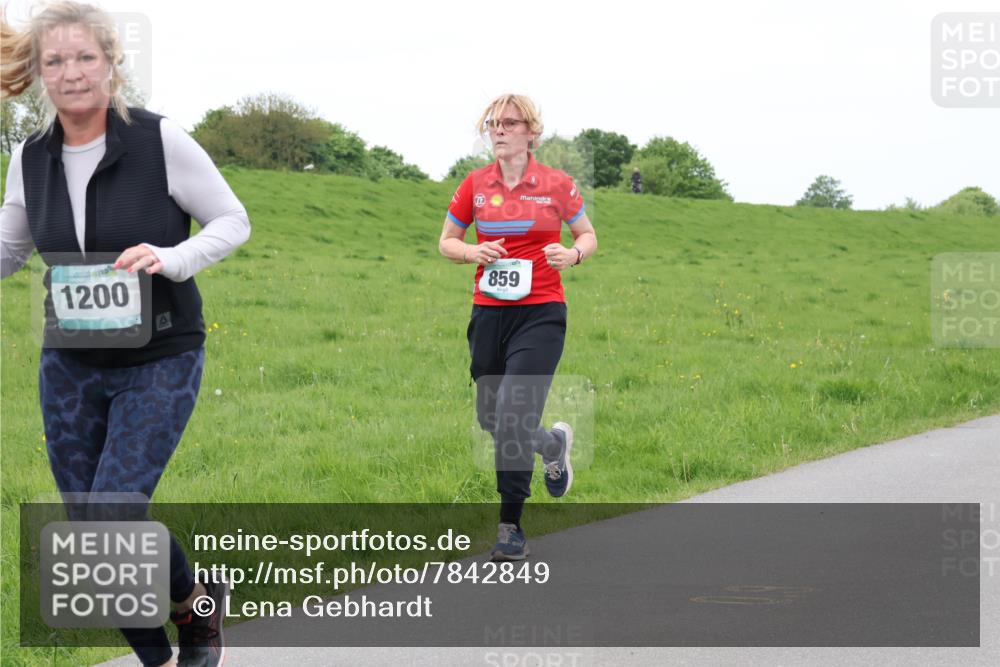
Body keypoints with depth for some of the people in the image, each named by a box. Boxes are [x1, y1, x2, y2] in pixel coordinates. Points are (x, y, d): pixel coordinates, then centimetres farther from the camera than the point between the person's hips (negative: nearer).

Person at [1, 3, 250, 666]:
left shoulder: (160, 140, -12)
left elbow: (234, 221, -4)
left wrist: (172, 258, -22)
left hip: (160, 364, -5)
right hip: (71, 367, 5)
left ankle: (197, 599, 12)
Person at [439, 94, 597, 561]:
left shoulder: (556, 185, -1)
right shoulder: (475, 185, 4)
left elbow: (587, 233, 11)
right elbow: (446, 241, 13)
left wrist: (574, 253, -11)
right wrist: (472, 252, -9)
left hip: (540, 314, -4)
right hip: (488, 313, 4)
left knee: (514, 418, -14)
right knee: (491, 420, 10)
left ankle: (511, 526, -4)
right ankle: (553, 444, 42)